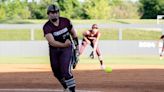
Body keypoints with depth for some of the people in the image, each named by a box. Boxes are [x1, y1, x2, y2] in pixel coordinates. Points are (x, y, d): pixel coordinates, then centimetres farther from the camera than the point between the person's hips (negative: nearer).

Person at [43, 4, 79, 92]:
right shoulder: (47, 27, -16)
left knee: (66, 71, -17)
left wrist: (77, 46, 8)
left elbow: (73, 33, 9)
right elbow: (52, 42, -27)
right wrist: (64, 44, -39)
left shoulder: (65, 21, -8)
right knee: (57, 72, 12)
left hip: (67, 49, -1)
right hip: (54, 50, 1)